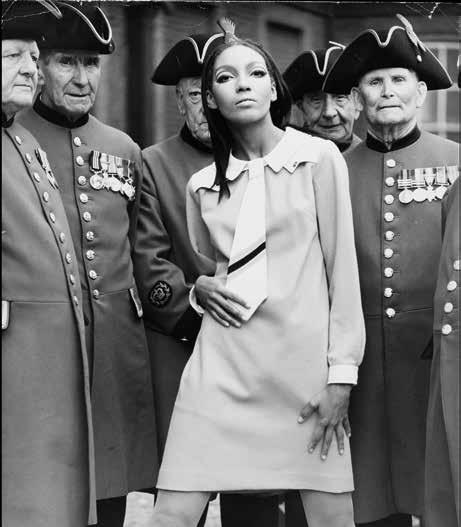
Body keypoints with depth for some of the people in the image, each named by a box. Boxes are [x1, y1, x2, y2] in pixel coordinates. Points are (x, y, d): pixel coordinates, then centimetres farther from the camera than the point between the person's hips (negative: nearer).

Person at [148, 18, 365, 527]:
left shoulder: (319, 158, 3)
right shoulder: (203, 185, 13)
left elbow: (341, 267, 0)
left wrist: (341, 374, -6)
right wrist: (201, 290, 4)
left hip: (304, 358, -2)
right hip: (222, 362, 3)